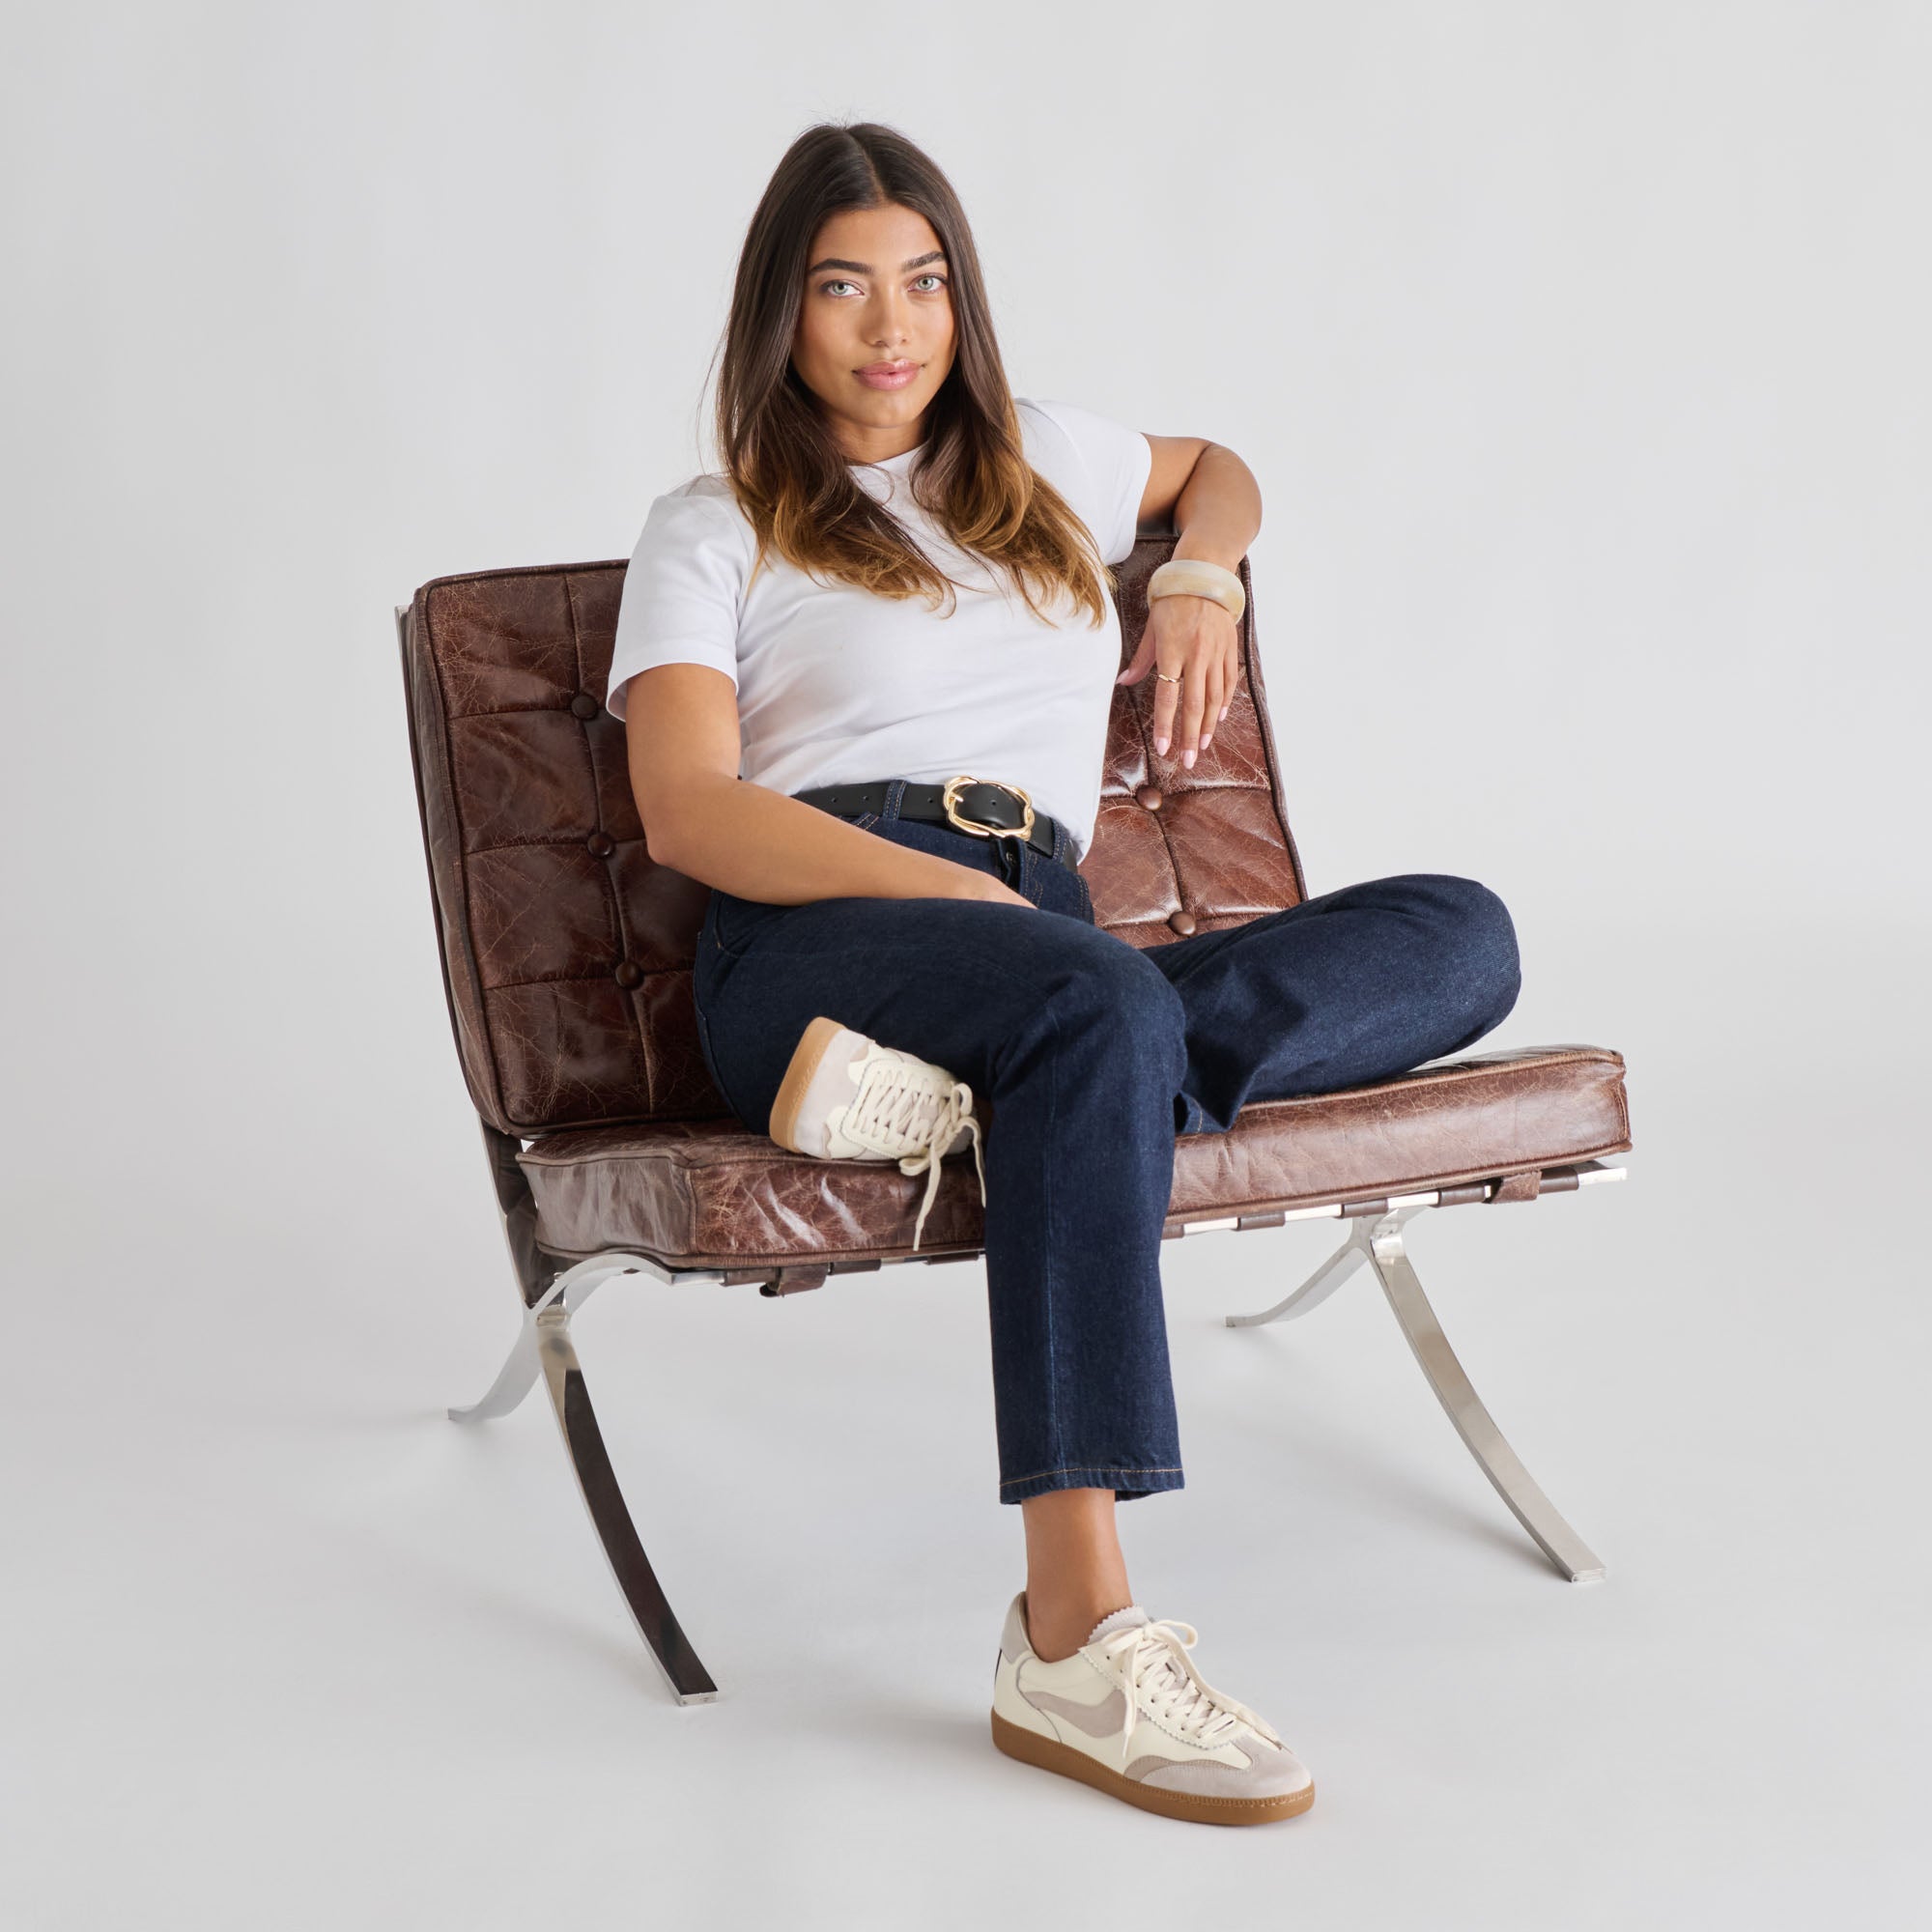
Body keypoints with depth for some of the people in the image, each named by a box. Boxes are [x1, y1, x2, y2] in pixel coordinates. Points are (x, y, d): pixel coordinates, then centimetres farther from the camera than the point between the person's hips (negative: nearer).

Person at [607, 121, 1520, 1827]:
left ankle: (970, 1093, -37)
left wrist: (1204, 577, 25)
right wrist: (966, 892, -13)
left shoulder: (1038, 462, 30)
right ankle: (1074, 1641, -48)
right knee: (1109, 1002, -41)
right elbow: (688, 811, 1)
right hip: (816, 936, -5)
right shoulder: (711, 533, 17)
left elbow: (1215, 470, 50)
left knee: (1463, 932, -20)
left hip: (1049, 942, 5)